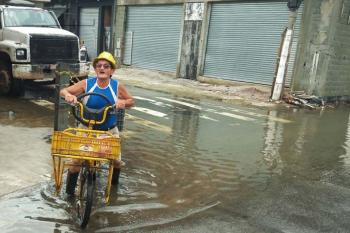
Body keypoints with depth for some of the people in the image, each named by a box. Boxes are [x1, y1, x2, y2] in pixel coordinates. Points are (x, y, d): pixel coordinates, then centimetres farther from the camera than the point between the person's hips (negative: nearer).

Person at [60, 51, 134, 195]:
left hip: (109, 130, 1)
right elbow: (63, 91, -11)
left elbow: (132, 101, 1)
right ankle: (69, 191, 12)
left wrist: (123, 102, -23)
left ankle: (114, 184, 37)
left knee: (116, 160, 4)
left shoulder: (117, 86, -11)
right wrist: (68, 95, -35)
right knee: (76, 160, -10)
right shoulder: (86, 84, -13)